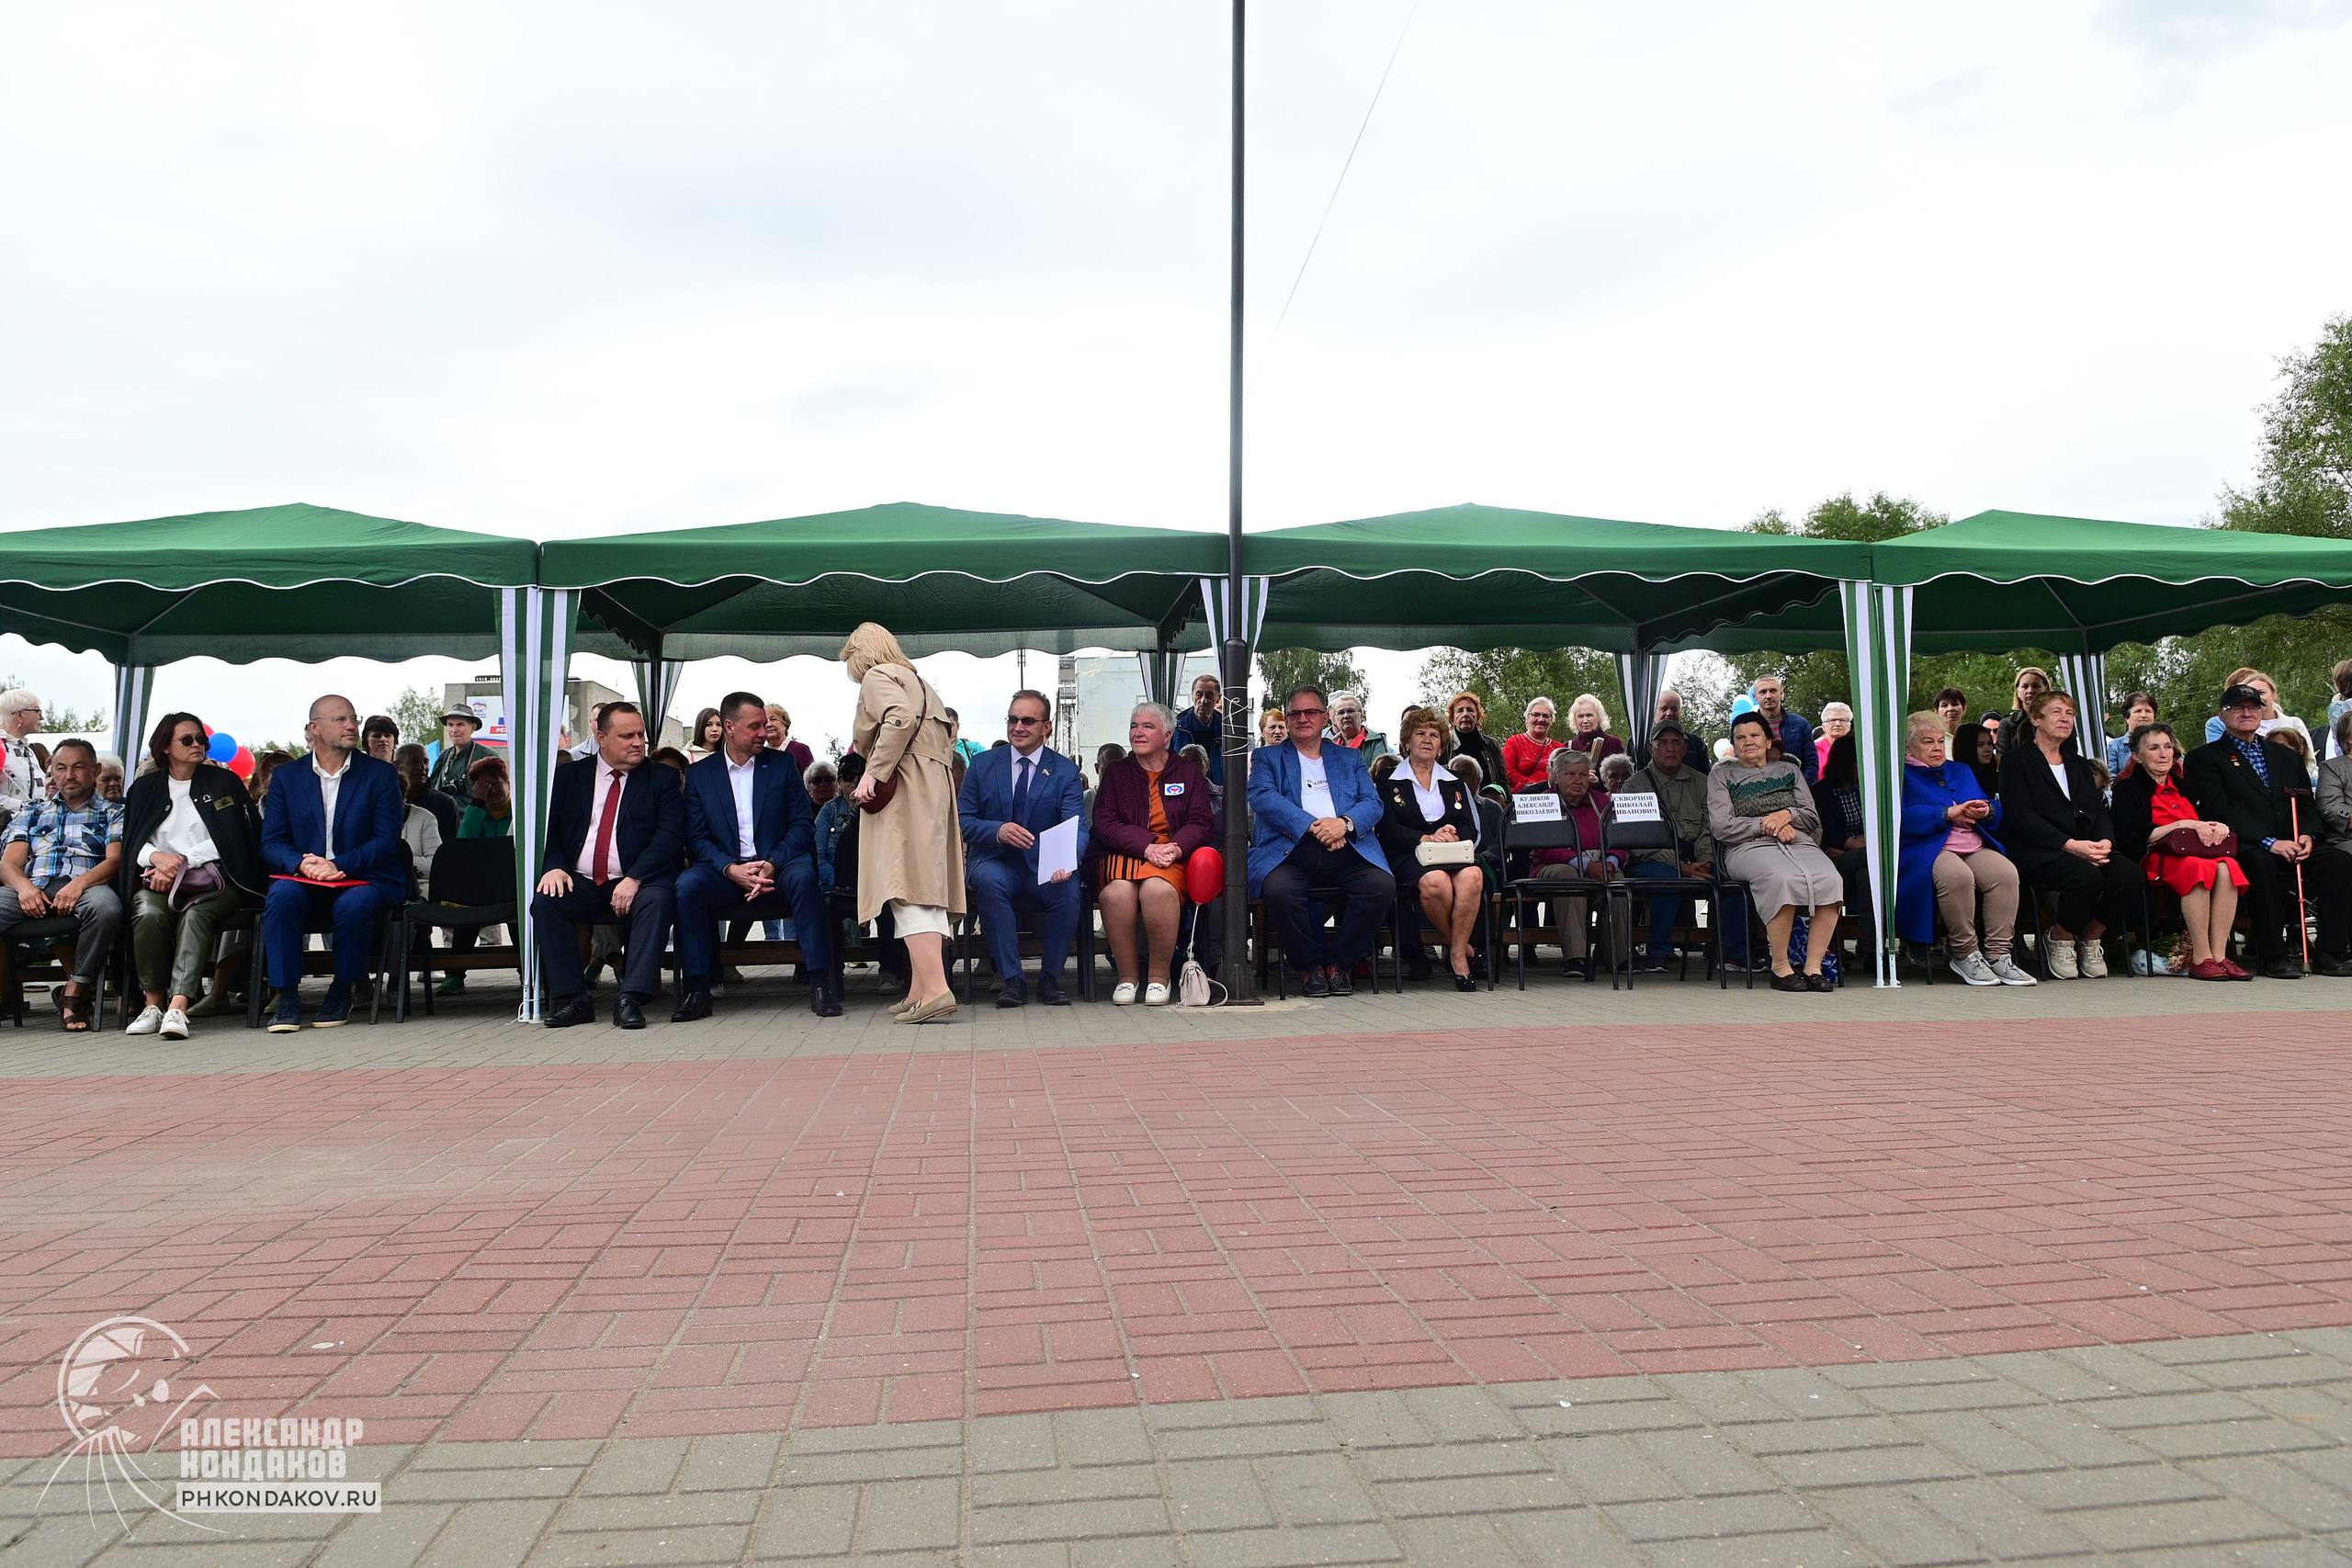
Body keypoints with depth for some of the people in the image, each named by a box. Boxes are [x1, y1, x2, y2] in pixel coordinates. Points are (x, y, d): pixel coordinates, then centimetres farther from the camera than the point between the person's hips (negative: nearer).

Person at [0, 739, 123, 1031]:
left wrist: (80, 883, -16)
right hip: (31, 888, 2)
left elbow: (115, 859, 5)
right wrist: (24, 886, -8)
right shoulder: (33, 810, 29)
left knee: (105, 906, -39)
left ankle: (75, 994, -25)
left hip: (88, 885, -2)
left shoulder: (111, 812, 22)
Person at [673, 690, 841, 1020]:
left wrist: (772, 864, -15)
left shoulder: (782, 764, 11)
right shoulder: (699, 773, 10)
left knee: (802, 877, -34)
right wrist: (731, 869, -17)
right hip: (725, 872, 1)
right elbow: (696, 838, 2)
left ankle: (821, 984, -31)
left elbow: (803, 825, 3)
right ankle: (696, 990, -23)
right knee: (687, 884, -30)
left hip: (778, 868, -1)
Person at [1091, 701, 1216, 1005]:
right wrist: (1147, 846, -14)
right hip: (1122, 854, 1)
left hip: (1172, 856, -1)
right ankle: (1128, 976, -19)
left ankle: (1159, 977, -20)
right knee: (1117, 892, -35)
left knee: (1159, 889, -37)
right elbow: (1104, 823, 3)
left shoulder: (1189, 773, 16)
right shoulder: (1115, 773, 16)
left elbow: (1202, 824, 7)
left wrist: (1175, 847, -16)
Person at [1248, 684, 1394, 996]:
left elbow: (1372, 803, 12)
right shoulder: (1267, 758, 19)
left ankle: (1339, 961, -6)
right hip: (1291, 850, -2)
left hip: (1347, 850, 2)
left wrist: (1345, 823, -12)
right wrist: (1312, 826, -14)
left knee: (1382, 885, -27)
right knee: (1279, 889, -35)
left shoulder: (1350, 758, 26)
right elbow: (1262, 797, -1)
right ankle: (1309, 964, -9)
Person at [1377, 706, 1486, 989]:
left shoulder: (1454, 783, 24)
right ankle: (1459, 947, -14)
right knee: (1435, 881, -39)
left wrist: (1452, 836, -11)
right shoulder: (1390, 782, 12)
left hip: (1454, 852, 3)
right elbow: (1389, 830, -2)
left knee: (1472, 876, -35)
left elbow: (1470, 827, 12)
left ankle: (1457, 955, -24)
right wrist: (1427, 838, -16)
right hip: (1409, 856, -3)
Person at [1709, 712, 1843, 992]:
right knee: (1783, 878, -38)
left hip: (1797, 841, 4)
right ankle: (1780, 966, -27)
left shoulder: (1789, 769, 27)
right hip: (1748, 846, -3)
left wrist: (1788, 815, -3)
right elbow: (1721, 827, 2)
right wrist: (1767, 825, -5)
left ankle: (1813, 966, -27)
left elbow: (1812, 818, 19)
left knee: (1829, 880, -31)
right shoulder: (1721, 776, 17)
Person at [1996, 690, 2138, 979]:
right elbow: (2020, 817, -9)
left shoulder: (2079, 764, 26)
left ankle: (2089, 939, -1)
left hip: (2087, 849, 6)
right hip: (2036, 852, -6)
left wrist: (2105, 841, -8)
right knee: (2087, 876, -34)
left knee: (2129, 874, -24)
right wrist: (2069, 844, -19)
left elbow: (2099, 810, 16)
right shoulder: (2016, 762, 4)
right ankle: (2060, 939, -7)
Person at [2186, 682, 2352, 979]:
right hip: (2242, 848, -6)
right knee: (2262, 863, -38)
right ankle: (2274, 957, -29)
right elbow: (2221, 811, -8)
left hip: (2290, 847, 6)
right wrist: (2270, 842, -18)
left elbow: (2307, 806, 19)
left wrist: (2306, 835, -5)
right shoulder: (2205, 758, 4)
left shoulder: (2286, 756, 24)